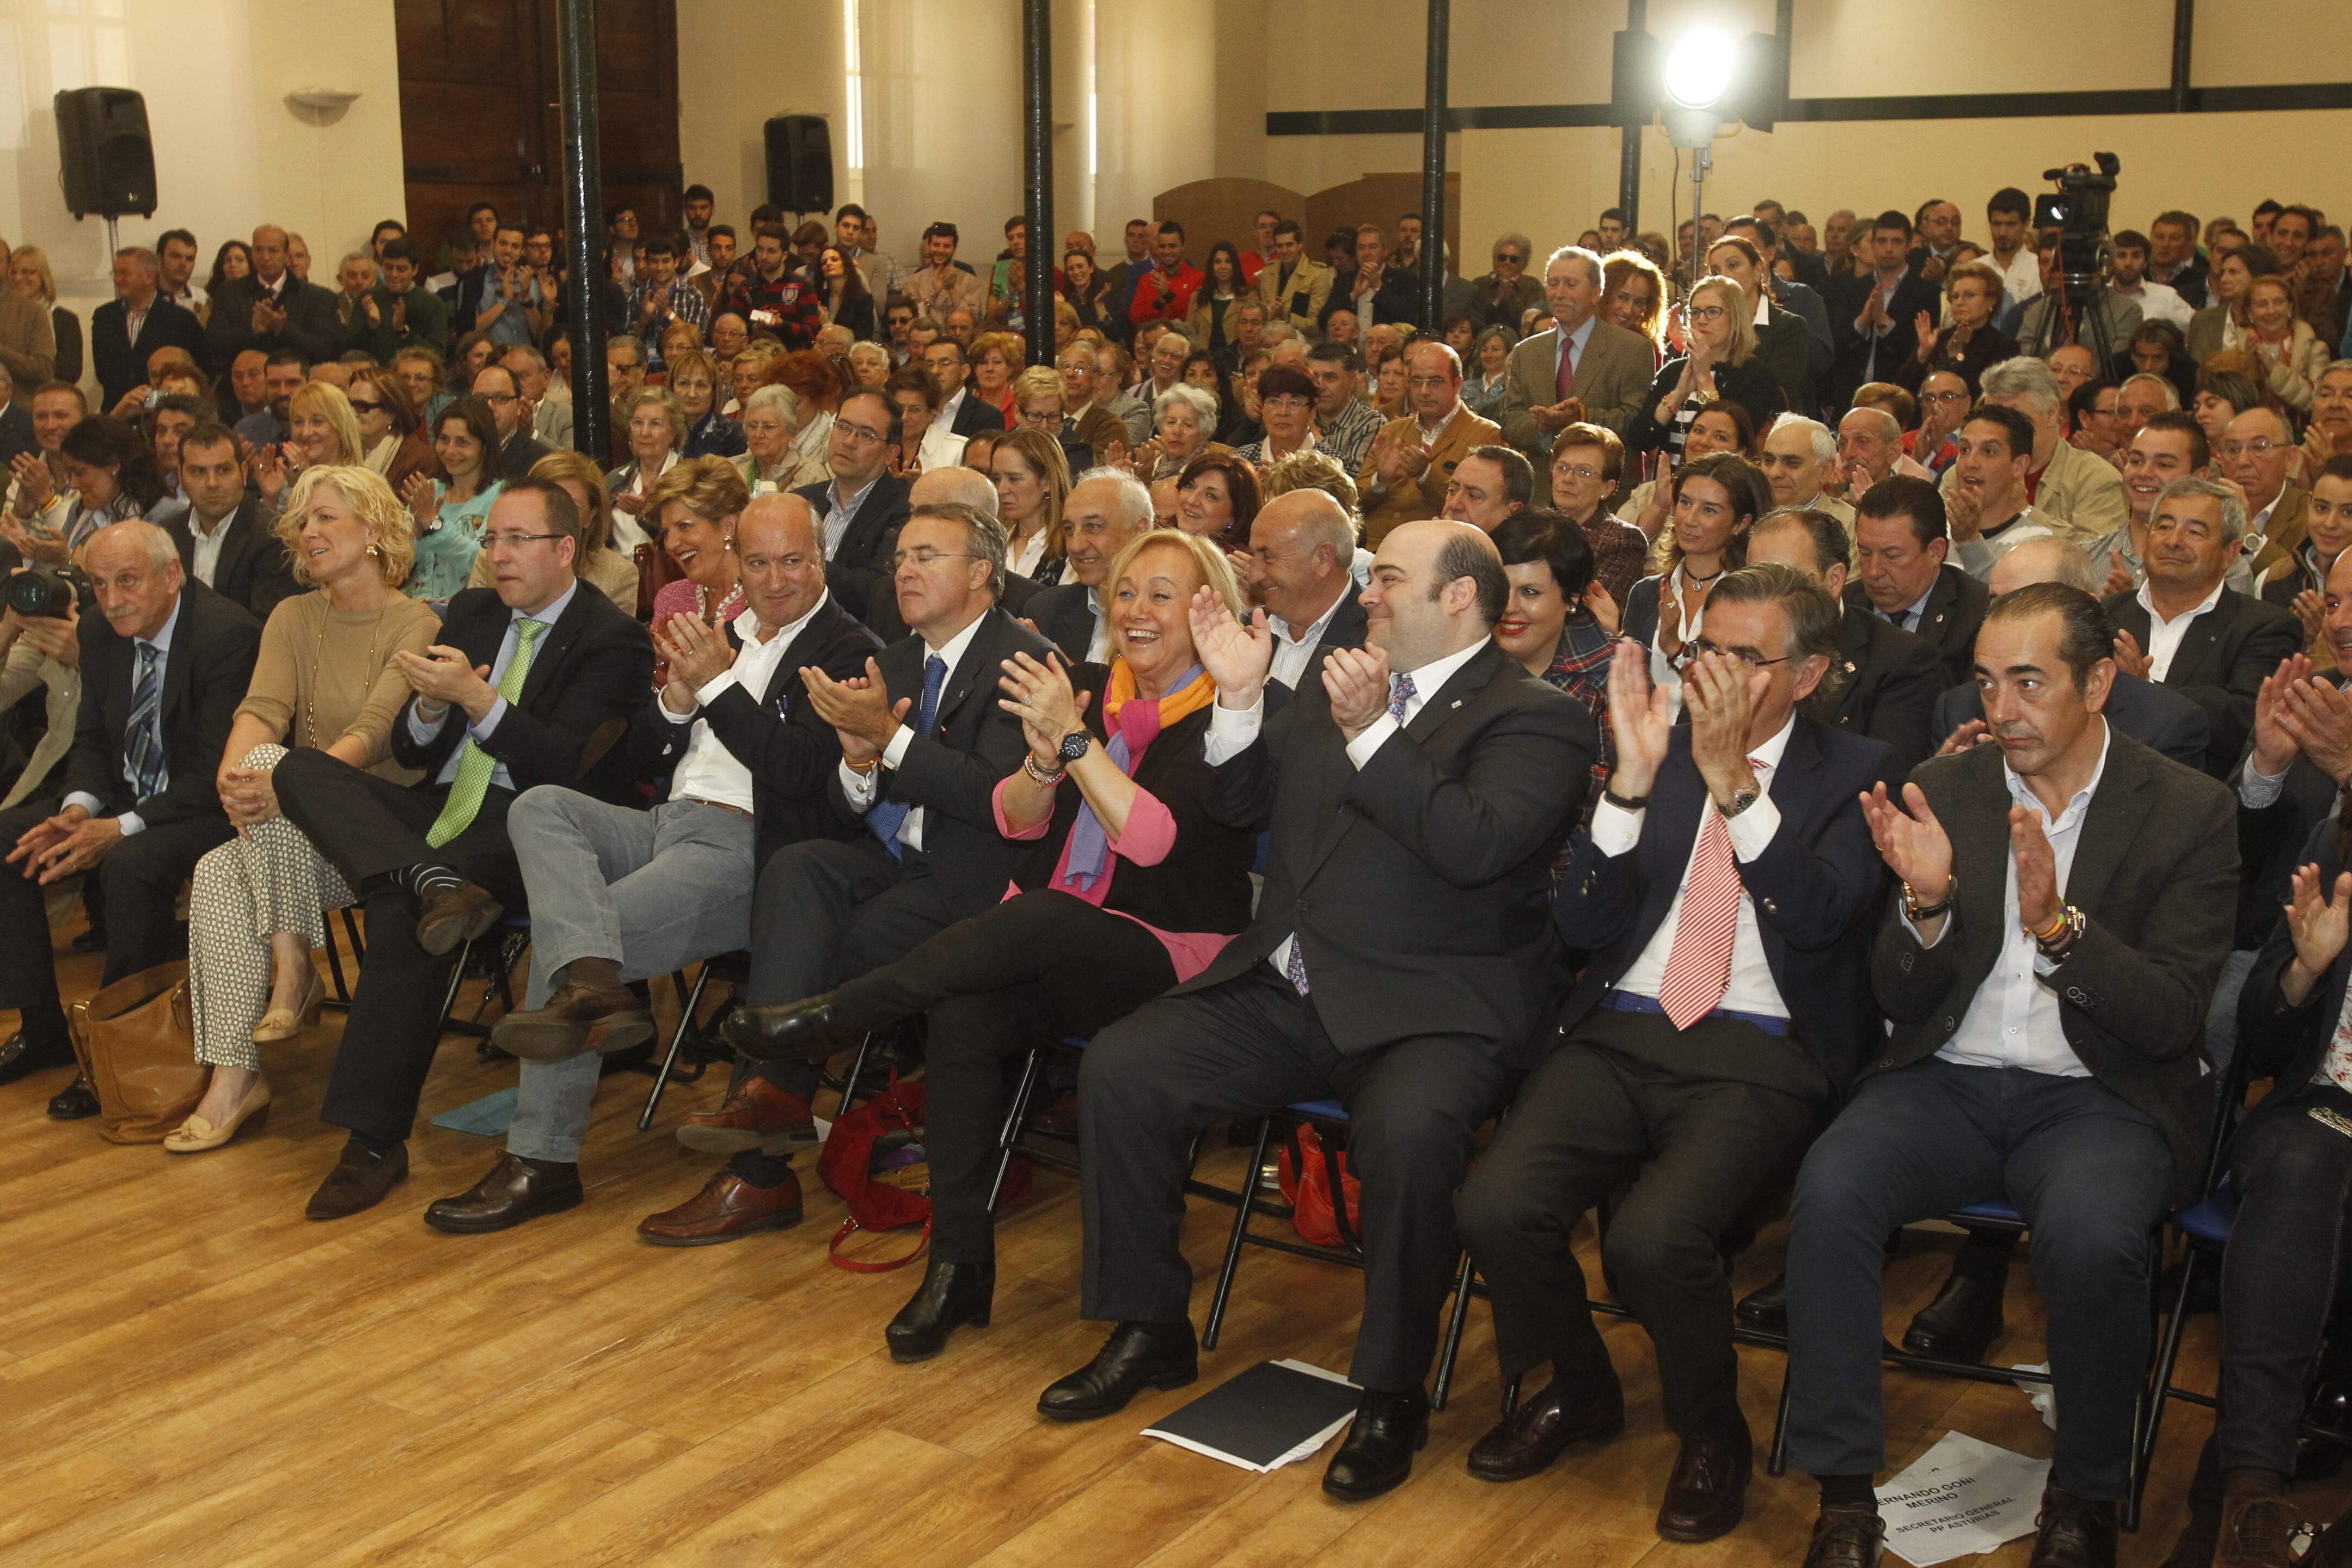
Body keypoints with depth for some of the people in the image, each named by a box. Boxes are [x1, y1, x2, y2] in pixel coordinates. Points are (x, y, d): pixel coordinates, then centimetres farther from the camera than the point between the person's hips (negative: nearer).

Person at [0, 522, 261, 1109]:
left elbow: (219, 773, -23)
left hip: (210, 811, -8)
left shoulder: (227, 635, -22)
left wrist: (120, 829, -28)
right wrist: (78, 809, -11)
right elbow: (93, 739, 11)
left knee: (132, 863, -35)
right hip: (123, 796, 8)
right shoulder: (98, 631, 2)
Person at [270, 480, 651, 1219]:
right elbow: (410, 749, 16)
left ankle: (375, 1141, -26)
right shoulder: (471, 612, 19)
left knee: (400, 915, -33)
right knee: (299, 769, -13)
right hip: (440, 811, 8)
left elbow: (568, 764, -13)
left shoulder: (614, 641, -2)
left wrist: (477, 698, -22)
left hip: (522, 827, -8)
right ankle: (435, 883, -38)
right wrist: (432, 706, -7)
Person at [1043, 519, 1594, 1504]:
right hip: (1284, 992, 7)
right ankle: (1150, 1331, 7)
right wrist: (1240, 697, 3)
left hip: (1429, 1013, -6)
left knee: (1405, 1132, -35)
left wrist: (1370, 733, -22)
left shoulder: (1534, 719, -4)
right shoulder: (1337, 685, 17)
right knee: (1118, 1070, -10)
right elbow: (1243, 807, 19)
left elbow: (1477, 846, -22)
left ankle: (1391, 1395, -13)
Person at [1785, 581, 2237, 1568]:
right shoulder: (1944, 791, 6)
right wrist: (1927, 901, -17)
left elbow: (2173, 1021, -9)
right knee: (1831, 1189, -28)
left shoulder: (2190, 812, -2)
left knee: (2089, 1233, -34)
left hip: (2099, 1098, -2)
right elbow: (1899, 1002, 5)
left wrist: (2059, 926, -26)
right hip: (1948, 1082, 2)